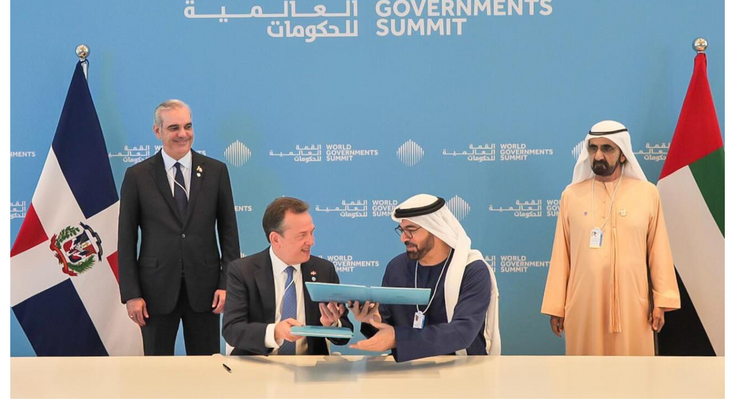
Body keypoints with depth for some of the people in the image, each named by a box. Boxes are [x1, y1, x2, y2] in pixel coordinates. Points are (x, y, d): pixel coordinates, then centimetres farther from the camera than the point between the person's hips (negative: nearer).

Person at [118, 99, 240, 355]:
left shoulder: (216, 171, 4)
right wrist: (131, 294, -5)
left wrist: (227, 283, -3)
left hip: (204, 288, 1)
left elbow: (228, 231, 5)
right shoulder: (137, 176, 0)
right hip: (157, 290, -1)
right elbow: (126, 240, 0)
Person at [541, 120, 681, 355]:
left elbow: (658, 249, 4)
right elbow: (561, 254, 6)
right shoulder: (571, 195, 4)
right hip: (584, 302, 1)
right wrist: (555, 306, 5)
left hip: (631, 302, 0)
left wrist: (661, 300, 0)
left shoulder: (647, 193, 2)